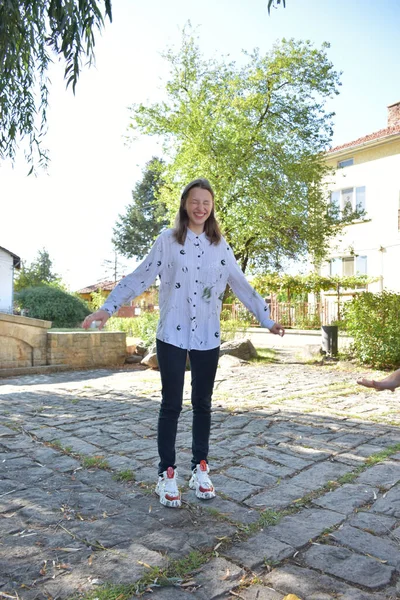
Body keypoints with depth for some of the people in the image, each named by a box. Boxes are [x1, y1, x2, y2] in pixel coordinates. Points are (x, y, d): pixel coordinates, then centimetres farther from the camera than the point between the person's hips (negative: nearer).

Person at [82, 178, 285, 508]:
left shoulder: (221, 245, 7)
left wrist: (267, 319, 9)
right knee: (171, 404, 3)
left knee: (202, 404, 12)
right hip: (172, 335, -3)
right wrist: (108, 307, -12)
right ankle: (167, 474, 16)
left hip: (208, 337, 3)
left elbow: (242, 285, 10)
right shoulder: (167, 240, -1)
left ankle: (200, 469, 26)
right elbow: (140, 277, -4)